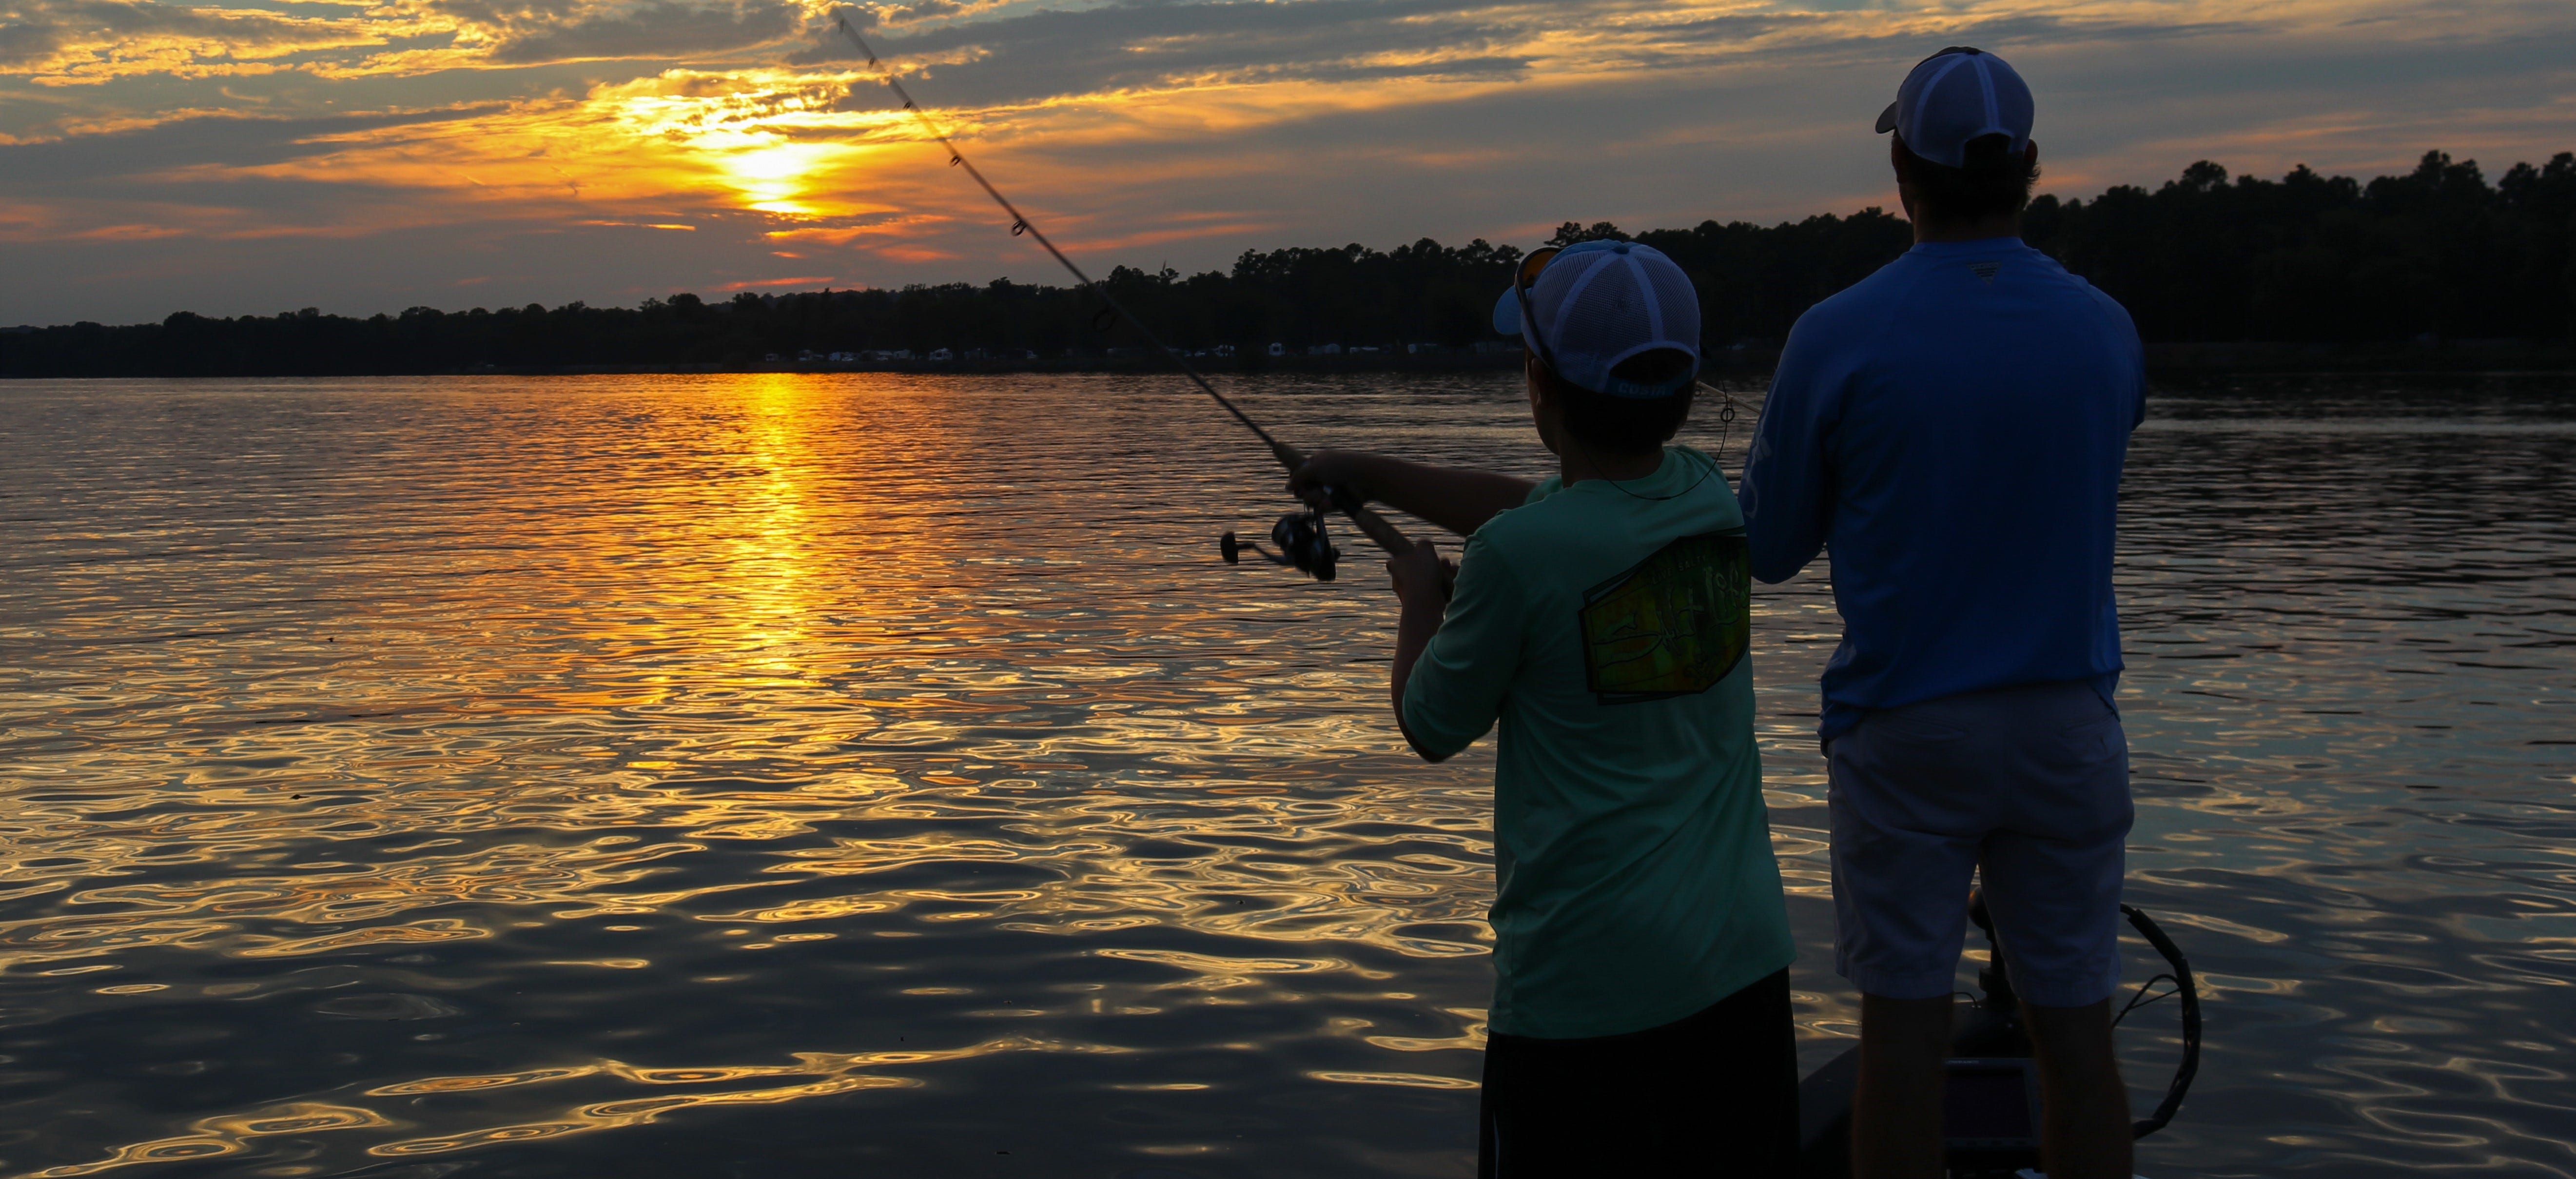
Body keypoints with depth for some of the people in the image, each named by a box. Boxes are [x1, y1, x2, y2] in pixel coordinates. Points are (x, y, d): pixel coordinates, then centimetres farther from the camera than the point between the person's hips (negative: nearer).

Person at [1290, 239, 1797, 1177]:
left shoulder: (1519, 557, -17)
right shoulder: (1708, 498, 3)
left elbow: (1431, 730, -1)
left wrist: (1418, 596, 16)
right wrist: (1366, 474, 28)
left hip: (1586, 985, -6)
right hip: (1742, 958, 6)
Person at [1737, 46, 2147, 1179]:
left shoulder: (1839, 336, -10)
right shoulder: (2106, 331, 0)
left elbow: (1768, 548, -2)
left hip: (1903, 728, -2)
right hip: (2066, 722, 3)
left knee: (1904, 1029, 5)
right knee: (2074, 1031, 8)